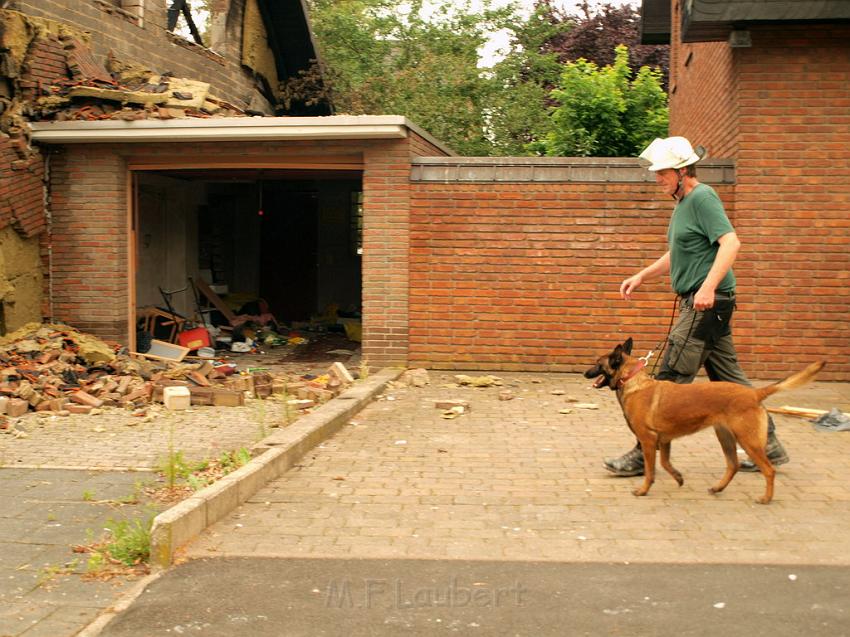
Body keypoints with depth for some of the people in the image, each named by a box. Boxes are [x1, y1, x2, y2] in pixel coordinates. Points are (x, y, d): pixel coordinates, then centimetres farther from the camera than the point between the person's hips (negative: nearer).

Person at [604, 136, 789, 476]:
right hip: (702, 304, 11)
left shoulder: (702, 197, -12)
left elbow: (730, 242, -23)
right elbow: (678, 255, 30)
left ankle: (646, 455, -3)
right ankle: (768, 446, 21)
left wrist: (708, 286, -32)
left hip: (707, 302, -11)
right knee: (729, 378, 14)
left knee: (671, 378, -8)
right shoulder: (684, 202, 19)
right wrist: (641, 276, 23)